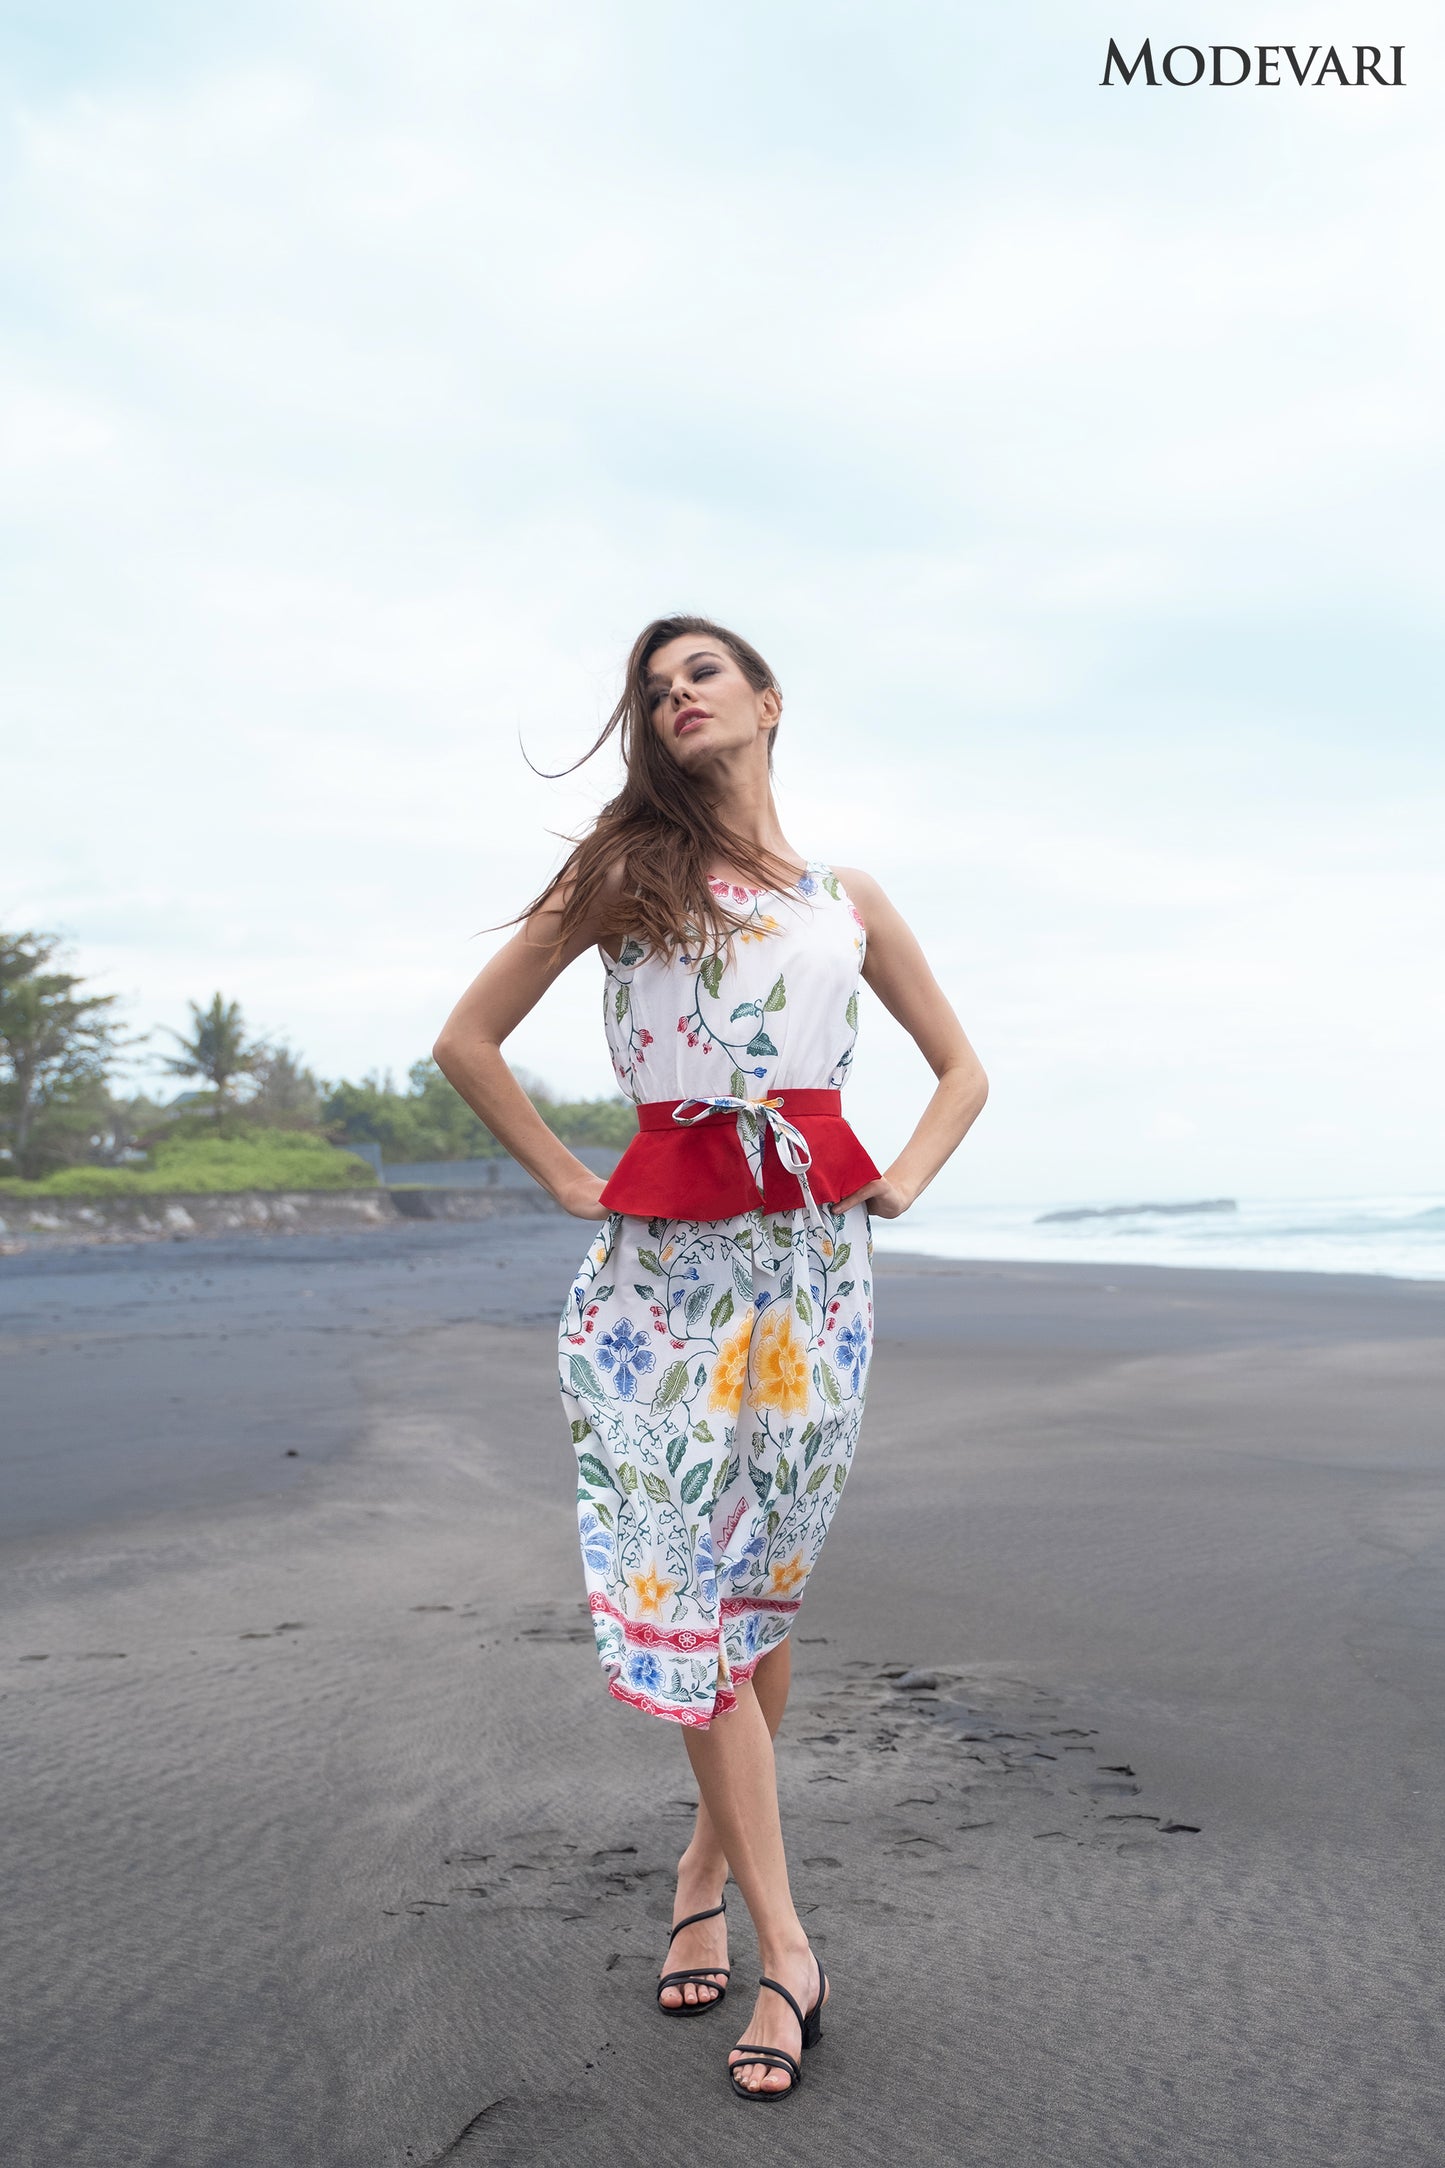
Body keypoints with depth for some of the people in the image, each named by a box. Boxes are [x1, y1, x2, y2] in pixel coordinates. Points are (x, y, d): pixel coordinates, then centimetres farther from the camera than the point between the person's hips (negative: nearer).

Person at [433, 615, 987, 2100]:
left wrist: (901, 1184, 7)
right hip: (663, 1254, -2)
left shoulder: (848, 900, 14)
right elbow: (467, 1039, 8)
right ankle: (785, 1945, 2)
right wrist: (567, 1182, 1)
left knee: (767, 1582, 4)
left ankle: (706, 1877, 23)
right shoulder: (624, 870, 8)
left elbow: (960, 1066, 23)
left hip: (813, 1253, 2)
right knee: (683, 1580, -6)